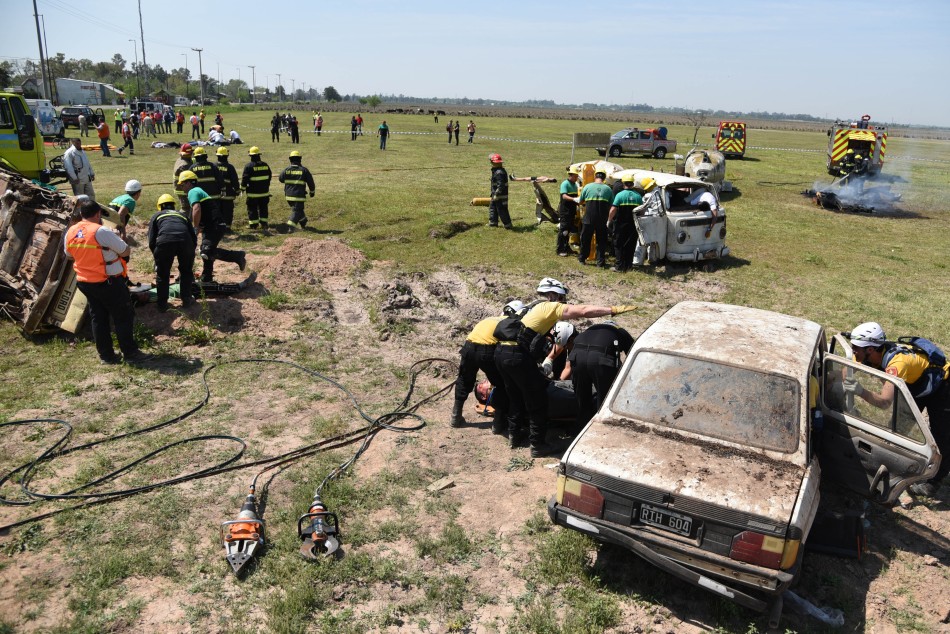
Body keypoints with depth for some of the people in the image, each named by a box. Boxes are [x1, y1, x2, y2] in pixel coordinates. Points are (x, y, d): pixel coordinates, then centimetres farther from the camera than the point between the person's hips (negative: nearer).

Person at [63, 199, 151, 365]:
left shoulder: (70, 233, 1)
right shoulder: (101, 232, -20)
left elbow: (69, 255, 18)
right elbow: (126, 252, -14)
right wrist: (116, 241, 6)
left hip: (85, 282, 7)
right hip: (109, 283, -7)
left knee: (98, 318, 14)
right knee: (123, 317, 4)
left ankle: (105, 355, 20)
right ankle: (130, 353, 8)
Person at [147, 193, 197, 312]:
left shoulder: (156, 216, 29)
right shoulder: (183, 214, 36)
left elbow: (151, 241, 19)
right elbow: (194, 237, 31)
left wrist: (157, 256, 33)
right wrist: (191, 254, 43)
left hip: (164, 241, -1)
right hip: (185, 241, 2)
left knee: (162, 274, 17)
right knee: (186, 271, 25)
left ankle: (162, 304, 21)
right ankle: (186, 300, 28)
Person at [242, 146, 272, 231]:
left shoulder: (248, 166, -13)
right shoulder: (265, 165, 4)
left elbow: (244, 179, -11)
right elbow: (269, 177, 15)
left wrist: (243, 188, 2)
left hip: (253, 193, -5)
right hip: (264, 192, 5)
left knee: (252, 208, 5)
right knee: (263, 208, 14)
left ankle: (253, 224, 7)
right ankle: (263, 223, 15)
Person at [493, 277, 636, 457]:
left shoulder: (535, 308, 24)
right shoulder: (551, 307, -2)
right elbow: (583, 310, -10)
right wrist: (614, 310, -8)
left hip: (502, 352, 9)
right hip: (518, 356, -9)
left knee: (516, 397, 25)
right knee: (537, 402, 4)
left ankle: (514, 435, 34)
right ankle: (537, 445, 10)